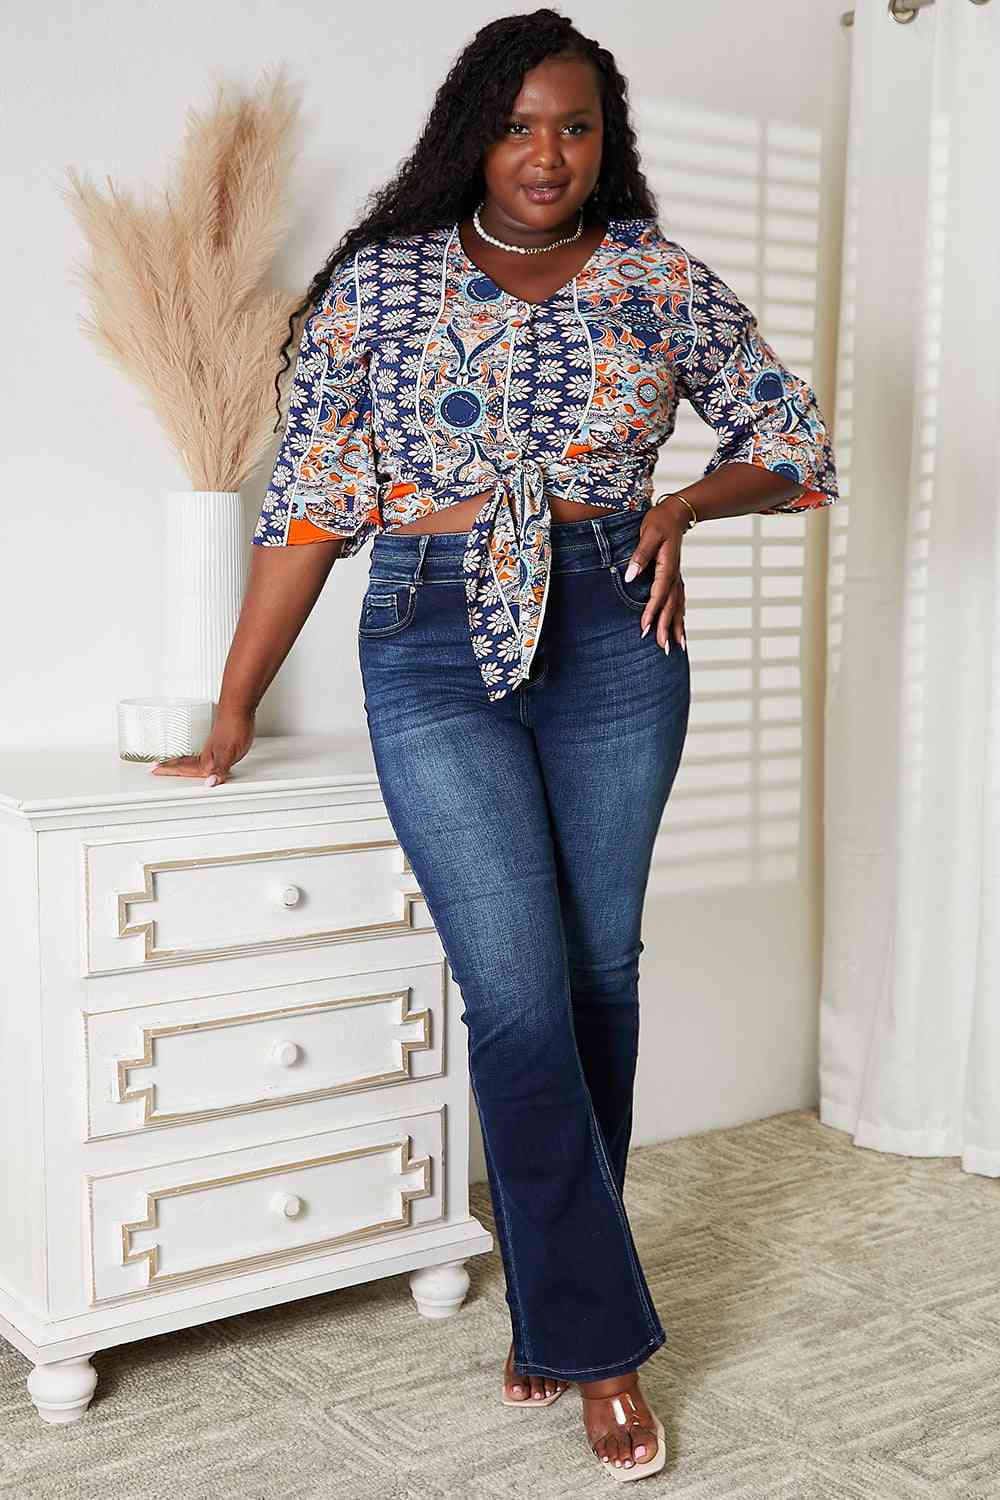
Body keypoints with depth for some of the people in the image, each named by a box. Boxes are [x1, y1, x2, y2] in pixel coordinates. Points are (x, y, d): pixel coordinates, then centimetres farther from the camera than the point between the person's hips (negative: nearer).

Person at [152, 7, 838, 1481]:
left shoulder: (659, 277, 6)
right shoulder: (383, 280, 2)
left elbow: (792, 433, 15)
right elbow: (310, 502, 1)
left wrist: (682, 505, -5)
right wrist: (235, 714, -1)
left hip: (611, 640, 2)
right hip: (434, 652, -2)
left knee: (600, 971, 6)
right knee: (518, 993, -8)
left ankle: (552, 1299, 26)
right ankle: (602, 1336, 7)